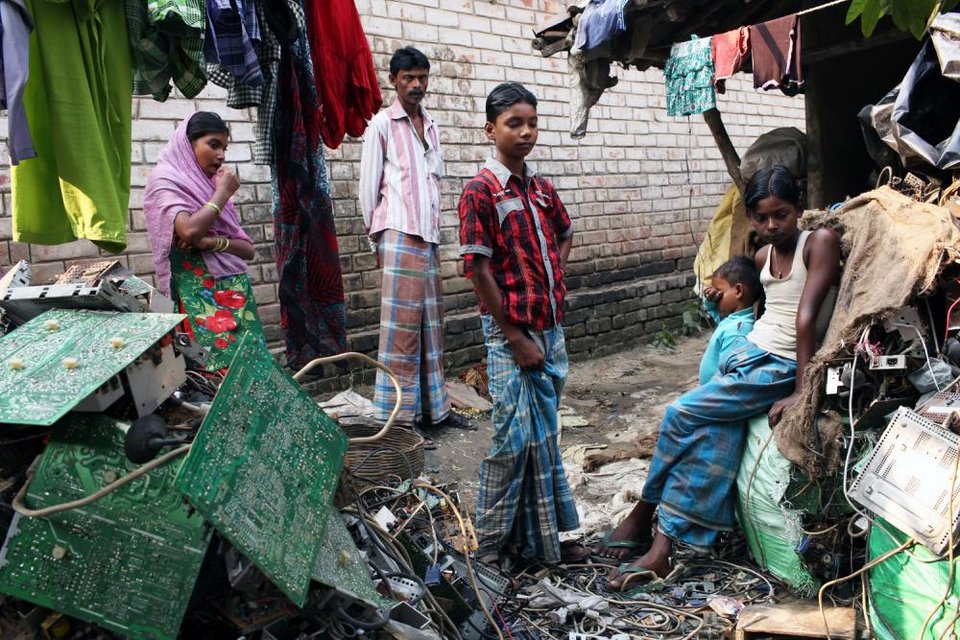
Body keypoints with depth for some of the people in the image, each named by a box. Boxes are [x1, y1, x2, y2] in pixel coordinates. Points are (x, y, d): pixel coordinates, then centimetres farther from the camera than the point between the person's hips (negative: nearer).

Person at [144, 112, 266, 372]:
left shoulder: (210, 185, 17)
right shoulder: (164, 179, 1)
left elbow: (248, 249, 11)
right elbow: (189, 230, -19)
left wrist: (211, 242, -9)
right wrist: (223, 193, -4)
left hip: (236, 289, 6)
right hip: (200, 292, -6)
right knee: (223, 367, -14)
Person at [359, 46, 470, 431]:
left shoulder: (431, 126, 17)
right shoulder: (382, 125, -1)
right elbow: (368, 186, -1)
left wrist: (435, 227, 16)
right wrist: (376, 239, 1)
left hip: (429, 237, 6)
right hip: (399, 236, -6)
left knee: (430, 324, 9)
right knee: (402, 325, -6)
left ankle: (433, 407, 18)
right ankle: (398, 414, 0)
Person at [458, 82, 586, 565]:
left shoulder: (542, 189, 10)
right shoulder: (480, 191, -11)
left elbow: (564, 235, 27)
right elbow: (478, 269, -14)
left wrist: (556, 286, 10)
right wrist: (515, 337, -13)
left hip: (550, 329, 7)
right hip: (511, 332, -7)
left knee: (543, 436, 14)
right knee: (516, 437, -1)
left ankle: (542, 538, 27)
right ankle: (493, 542, 16)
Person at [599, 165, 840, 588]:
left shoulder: (819, 243, -9)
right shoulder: (762, 257, 13)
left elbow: (806, 317, -18)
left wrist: (802, 391, -22)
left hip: (781, 368, -6)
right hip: (747, 355, 6)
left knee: (681, 414, -15)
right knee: (713, 435, -16)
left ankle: (643, 515, 2)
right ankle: (661, 549, -14)